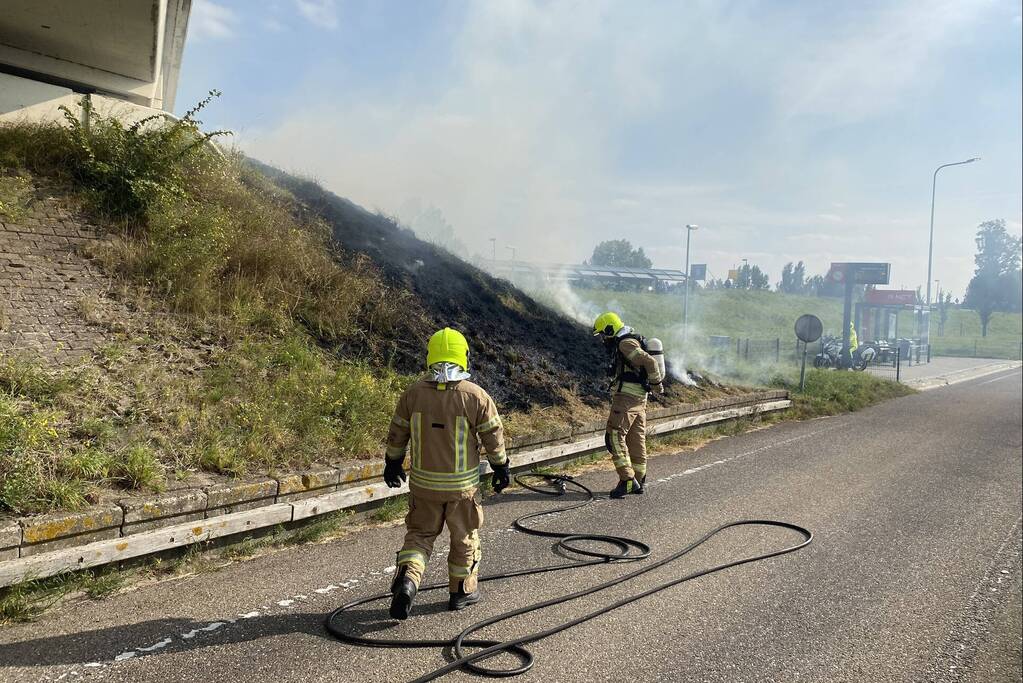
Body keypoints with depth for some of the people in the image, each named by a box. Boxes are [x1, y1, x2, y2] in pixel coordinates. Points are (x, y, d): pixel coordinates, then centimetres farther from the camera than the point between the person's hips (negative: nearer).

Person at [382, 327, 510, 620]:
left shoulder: (413, 393, -5)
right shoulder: (476, 396, -13)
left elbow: (397, 433, 5)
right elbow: (494, 436, -5)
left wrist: (393, 463, 20)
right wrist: (501, 468, 9)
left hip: (423, 483, 2)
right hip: (462, 485, -2)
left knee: (419, 533, 16)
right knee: (464, 537, 16)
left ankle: (406, 577, -6)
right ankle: (462, 591, 29)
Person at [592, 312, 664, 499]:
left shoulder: (625, 344, -14)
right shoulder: (624, 344, 19)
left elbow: (650, 362, -23)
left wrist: (657, 385, -13)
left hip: (627, 396, -11)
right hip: (639, 399, 11)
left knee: (615, 437, -10)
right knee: (636, 440, 14)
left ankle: (627, 480, -14)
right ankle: (638, 481, 22)